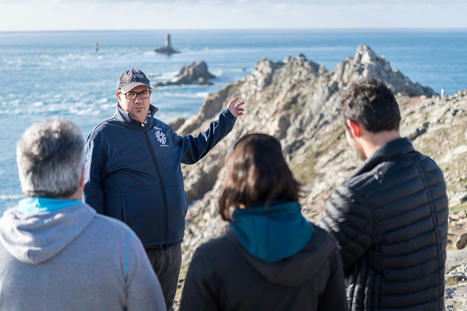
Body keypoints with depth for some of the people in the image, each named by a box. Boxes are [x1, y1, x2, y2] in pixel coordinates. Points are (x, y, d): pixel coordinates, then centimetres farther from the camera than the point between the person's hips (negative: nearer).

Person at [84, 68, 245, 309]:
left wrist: (227, 118, 31)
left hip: (171, 246, 6)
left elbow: (192, 148, 31)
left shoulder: (161, 129, 13)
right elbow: (89, 189, -7)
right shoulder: (103, 135, -6)